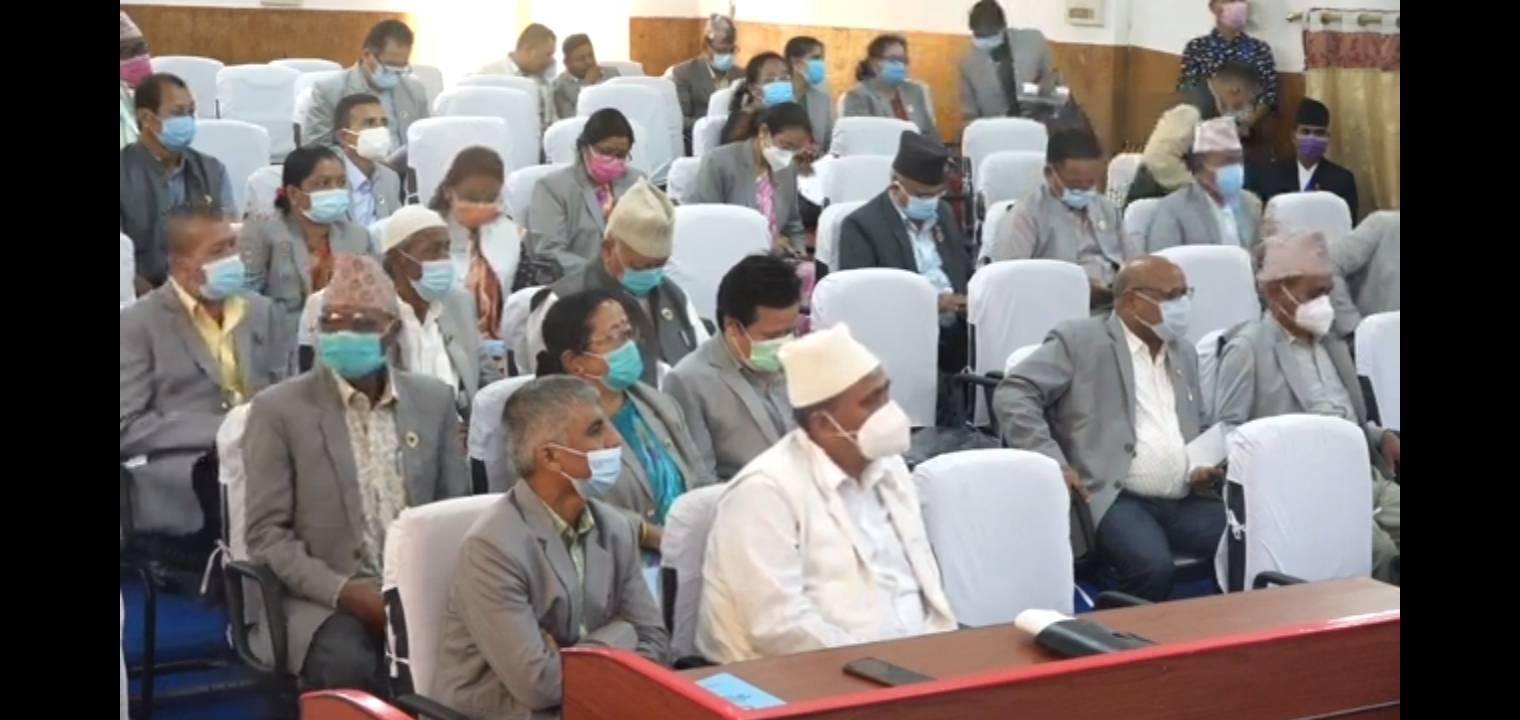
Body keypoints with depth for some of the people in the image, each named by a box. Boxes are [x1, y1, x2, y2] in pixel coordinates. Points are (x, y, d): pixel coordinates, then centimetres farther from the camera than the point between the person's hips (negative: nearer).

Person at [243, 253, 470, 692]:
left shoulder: (434, 400, 11)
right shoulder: (279, 409, 0)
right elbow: (267, 534, -3)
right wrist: (345, 590, -17)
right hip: (324, 600, -3)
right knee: (348, 666, -36)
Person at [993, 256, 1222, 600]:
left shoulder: (1184, 352, 23)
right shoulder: (1079, 340, 2)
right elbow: (1013, 394, -6)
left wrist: (1201, 470, 9)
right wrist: (1051, 463, -18)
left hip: (1186, 501, 6)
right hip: (1114, 497, -6)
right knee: (1152, 566, -33)